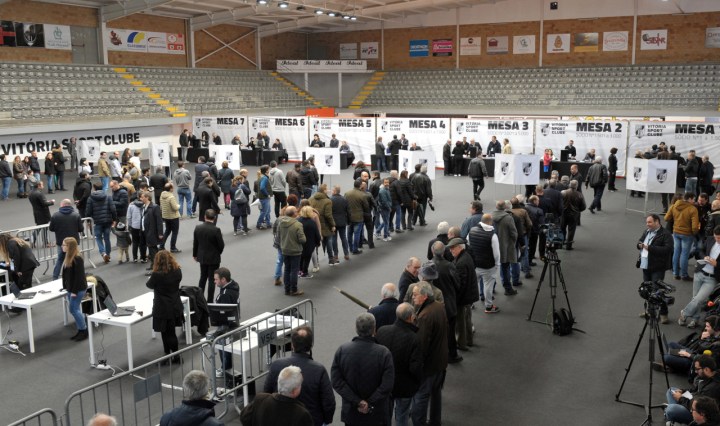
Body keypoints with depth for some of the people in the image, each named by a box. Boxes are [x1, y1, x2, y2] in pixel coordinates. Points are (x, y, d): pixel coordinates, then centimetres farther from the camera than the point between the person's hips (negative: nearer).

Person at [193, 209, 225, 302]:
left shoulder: (197, 228, -8)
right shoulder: (216, 230, -22)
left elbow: (195, 243, 2)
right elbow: (221, 245, -15)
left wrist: (195, 255, 17)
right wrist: (219, 252, 8)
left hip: (202, 257, 5)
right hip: (213, 258, -4)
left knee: (203, 277, 21)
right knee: (212, 279, 6)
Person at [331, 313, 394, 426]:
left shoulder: (342, 350, -13)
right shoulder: (384, 353, -18)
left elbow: (336, 381, -13)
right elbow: (387, 385, -21)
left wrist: (358, 402, -13)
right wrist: (370, 403, -14)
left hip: (350, 412, 1)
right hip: (376, 415, -1)